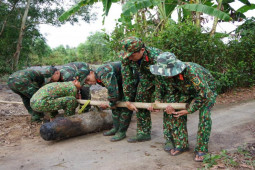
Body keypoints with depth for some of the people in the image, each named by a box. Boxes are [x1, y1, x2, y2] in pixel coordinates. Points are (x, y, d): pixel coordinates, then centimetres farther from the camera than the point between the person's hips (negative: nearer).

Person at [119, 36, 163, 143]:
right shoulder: (126, 58, -23)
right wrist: (128, 100, -14)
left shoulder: (155, 56, -38)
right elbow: (127, 79, -14)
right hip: (144, 80, 5)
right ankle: (144, 133, 19)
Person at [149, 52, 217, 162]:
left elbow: (203, 93, -36)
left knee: (204, 116, -25)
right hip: (186, 91, 6)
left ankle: (201, 150, -8)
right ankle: (181, 144, 6)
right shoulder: (162, 75, -23)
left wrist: (189, 110, -30)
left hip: (207, 90, -5)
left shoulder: (191, 71, -44)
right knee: (175, 112, -9)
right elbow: (170, 92, -7)